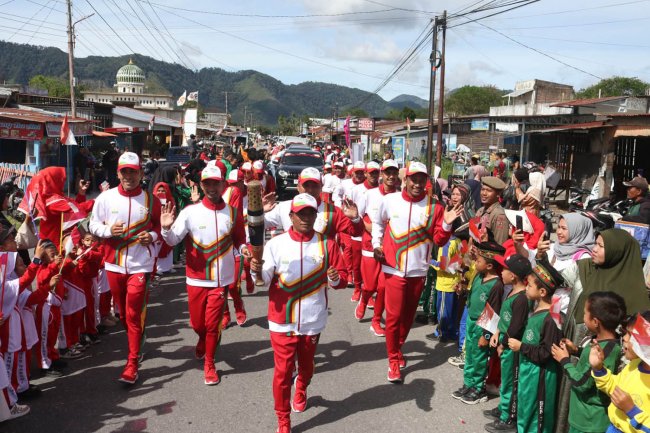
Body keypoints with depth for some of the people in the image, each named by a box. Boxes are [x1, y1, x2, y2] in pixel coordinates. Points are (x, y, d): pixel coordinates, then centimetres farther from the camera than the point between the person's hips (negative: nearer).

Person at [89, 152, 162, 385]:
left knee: (134, 314, -5)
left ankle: (132, 363, 2)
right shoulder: (105, 198, -1)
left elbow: (160, 225, 8)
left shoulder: (151, 200, -2)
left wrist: (153, 235, -13)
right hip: (114, 263, 3)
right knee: (123, 312, 17)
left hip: (140, 264, -3)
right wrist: (108, 230, -15)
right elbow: (93, 225, 5)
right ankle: (135, 344, 41)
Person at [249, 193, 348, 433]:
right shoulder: (276, 244, -8)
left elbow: (343, 277, -2)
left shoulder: (327, 244, -5)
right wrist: (257, 270, -34)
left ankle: (301, 391, 55)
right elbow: (264, 279, -12)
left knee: (306, 364, 23)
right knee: (282, 371, 4)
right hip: (282, 321, -2)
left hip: (313, 321, 2)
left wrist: (336, 279, -24)